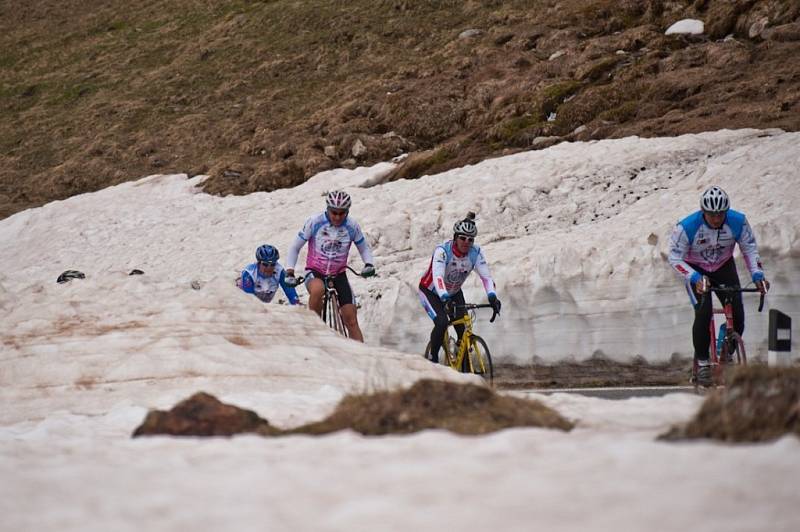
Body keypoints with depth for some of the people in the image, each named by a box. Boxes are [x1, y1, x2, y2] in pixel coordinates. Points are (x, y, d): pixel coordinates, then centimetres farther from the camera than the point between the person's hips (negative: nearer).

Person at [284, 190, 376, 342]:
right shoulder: (314, 222, -13)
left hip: (338, 275, 2)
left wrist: (369, 264, -14)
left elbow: (364, 248, 8)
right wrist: (290, 272, -15)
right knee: (318, 289, -38)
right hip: (315, 273, -2)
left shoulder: (352, 226, -8)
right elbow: (295, 247, -4)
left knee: (351, 321, -9)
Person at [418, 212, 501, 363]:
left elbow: (486, 276, -27)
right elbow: (438, 277, -45)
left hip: (454, 293, 4)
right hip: (431, 292, -4)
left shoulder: (476, 252, -20)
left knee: (463, 328, -12)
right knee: (442, 323, -27)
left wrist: (492, 297, -45)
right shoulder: (442, 250, -32)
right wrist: (445, 299, -60)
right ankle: (433, 359, -6)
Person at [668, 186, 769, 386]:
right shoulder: (687, 227, -29)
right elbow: (675, 257, -23)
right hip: (696, 271, -3)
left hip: (724, 268, 3)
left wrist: (757, 275, -22)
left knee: (737, 315, -11)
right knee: (703, 313, -23)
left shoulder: (738, 222, -21)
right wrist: (695, 279, -37)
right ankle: (702, 362, -9)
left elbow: (750, 249, -8)